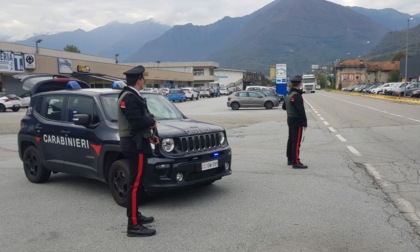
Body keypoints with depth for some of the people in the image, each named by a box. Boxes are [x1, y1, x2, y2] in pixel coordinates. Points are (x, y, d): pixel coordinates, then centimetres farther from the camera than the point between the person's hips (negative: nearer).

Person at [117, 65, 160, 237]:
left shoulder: (130, 95, 15)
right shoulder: (130, 97, -18)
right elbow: (137, 122, -28)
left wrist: (149, 135, 11)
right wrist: (152, 123, -9)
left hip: (134, 143, 11)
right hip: (135, 145, -11)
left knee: (135, 182, 18)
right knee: (135, 184, -8)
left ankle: (134, 215, 30)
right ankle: (133, 225, -2)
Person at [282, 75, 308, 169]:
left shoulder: (288, 95, 10)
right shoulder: (297, 95, -21)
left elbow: (284, 107, 23)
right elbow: (301, 110, -24)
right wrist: (305, 123, -20)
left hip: (290, 120, 10)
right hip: (297, 121, -10)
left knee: (291, 140, 16)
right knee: (296, 142, -6)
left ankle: (290, 159, 25)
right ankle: (296, 162, -4)